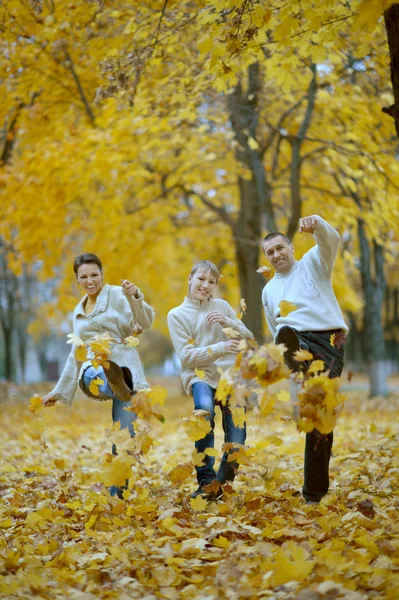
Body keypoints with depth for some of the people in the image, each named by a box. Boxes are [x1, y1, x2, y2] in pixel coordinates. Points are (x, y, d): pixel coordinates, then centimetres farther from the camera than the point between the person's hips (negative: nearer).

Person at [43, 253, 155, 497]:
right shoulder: (79, 311, 23)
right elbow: (76, 354, 29)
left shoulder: (118, 295, 5)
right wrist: (59, 391, 28)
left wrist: (135, 296, -32)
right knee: (91, 379, -38)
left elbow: (145, 322, -13)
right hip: (93, 369, 5)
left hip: (123, 367, -5)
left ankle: (117, 496, -7)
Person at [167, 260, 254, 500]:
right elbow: (187, 356, -4)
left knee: (237, 427, -17)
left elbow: (248, 339, 13)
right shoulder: (177, 314, 7)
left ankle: (224, 479, 2)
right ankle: (206, 481, -27)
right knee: (205, 408, -34)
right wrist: (219, 349, -18)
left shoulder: (222, 306, 16)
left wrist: (228, 323, -5)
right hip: (200, 374, -3)